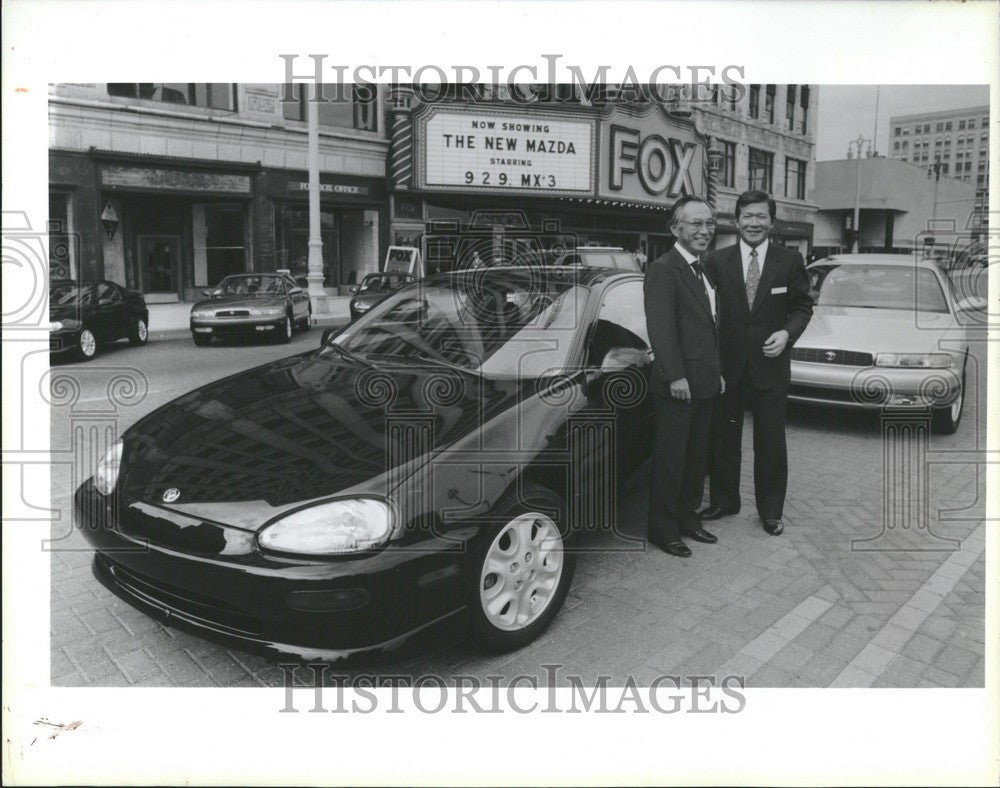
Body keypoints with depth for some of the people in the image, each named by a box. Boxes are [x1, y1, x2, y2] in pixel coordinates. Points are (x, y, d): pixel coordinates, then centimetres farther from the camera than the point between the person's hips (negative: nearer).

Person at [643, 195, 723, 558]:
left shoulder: (704, 270, 16)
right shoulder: (662, 269, -13)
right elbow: (660, 327, -20)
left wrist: (717, 371, 18)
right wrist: (675, 376, -24)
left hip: (704, 383, 9)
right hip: (678, 385, -9)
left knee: (696, 455, 17)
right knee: (670, 459, 1)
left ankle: (687, 516, 31)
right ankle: (662, 528, 14)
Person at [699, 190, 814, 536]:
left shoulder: (790, 261, -1)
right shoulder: (716, 261, -2)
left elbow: (802, 306, 5)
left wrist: (787, 333, -14)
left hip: (770, 364, 0)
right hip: (726, 364, 1)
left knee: (771, 443, 9)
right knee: (724, 438, 13)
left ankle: (770, 511, 25)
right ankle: (723, 501, 31)